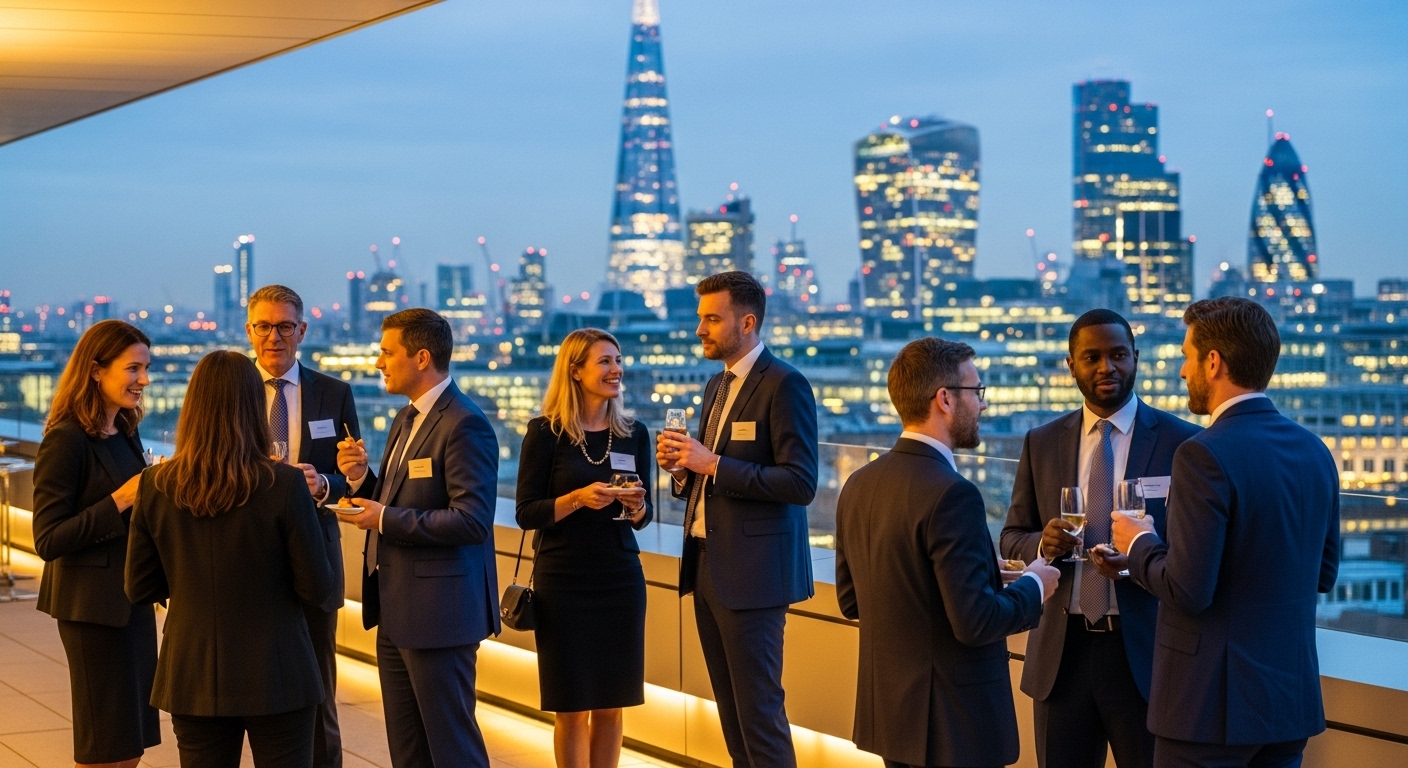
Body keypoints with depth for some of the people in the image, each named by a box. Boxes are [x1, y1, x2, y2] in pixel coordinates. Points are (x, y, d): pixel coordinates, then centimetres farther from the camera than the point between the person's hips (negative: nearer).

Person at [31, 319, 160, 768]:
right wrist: (121, 499, -23)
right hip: (93, 605, -8)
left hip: (132, 600, 8)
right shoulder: (67, 440, -15)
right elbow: (48, 540, -18)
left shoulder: (125, 433, 10)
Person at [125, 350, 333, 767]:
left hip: (193, 678, 3)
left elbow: (139, 587, 2)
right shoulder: (284, 484, -15)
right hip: (274, 676, -3)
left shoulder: (156, 487, -6)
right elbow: (316, 587, -10)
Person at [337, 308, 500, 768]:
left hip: (438, 610, -10)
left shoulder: (464, 425, -16)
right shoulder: (406, 420, 15)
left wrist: (386, 520, -18)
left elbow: (472, 520, -23)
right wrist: (363, 479, 1)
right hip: (396, 610, 10)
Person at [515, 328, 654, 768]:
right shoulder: (546, 432, -7)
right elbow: (526, 514, -8)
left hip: (620, 580, 4)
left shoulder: (634, 433, 4)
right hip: (563, 582, -3)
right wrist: (578, 499, -22)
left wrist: (636, 506, -12)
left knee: (610, 705, 9)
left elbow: (641, 517, 10)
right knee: (572, 707, 2)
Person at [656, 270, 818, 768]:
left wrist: (713, 464, -21)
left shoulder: (785, 385, -12)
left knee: (759, 709, -5)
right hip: (707, 565, 9)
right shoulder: (718, 385, 15)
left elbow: (800, 484, -19)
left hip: (751, 572, -9)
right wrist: (683, 468, 0)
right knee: (730, 709, 13)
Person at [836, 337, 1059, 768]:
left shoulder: (860, 485, 3)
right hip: (951, 720, -8)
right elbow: (974, 621, -23)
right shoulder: (951, 495, -21)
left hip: (886, 710, 8)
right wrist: (1033, 586, -4)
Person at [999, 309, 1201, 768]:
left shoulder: (1181, 442, -4)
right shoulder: (1041, 443, 7)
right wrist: (1042, 544, -13)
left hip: (1144, 651, -3)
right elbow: (1012, 539, 11)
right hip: (1061, 651, 3)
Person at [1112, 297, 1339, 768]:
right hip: (1293, 697, 7)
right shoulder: (1315, 452, 5)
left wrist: (1139, 544, -2)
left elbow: (1188, 591, -20)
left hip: (1214, 702, -7)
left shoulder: (1205, 456, -18)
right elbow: (1323, 574, 14)